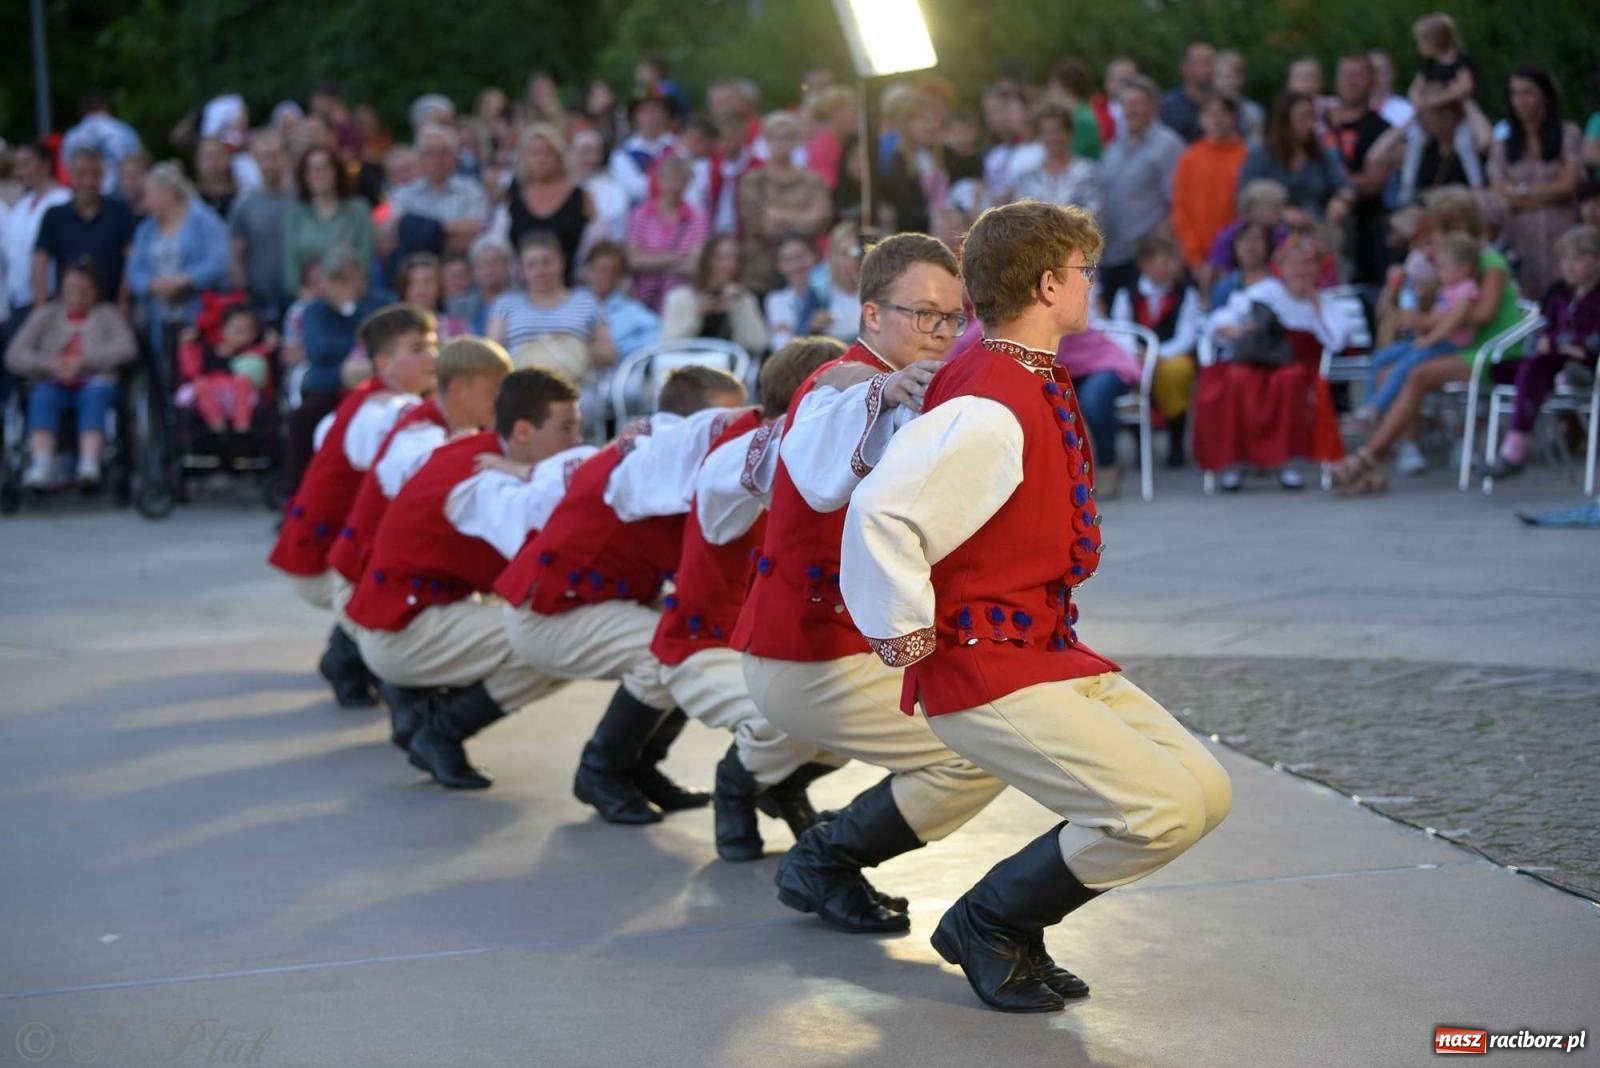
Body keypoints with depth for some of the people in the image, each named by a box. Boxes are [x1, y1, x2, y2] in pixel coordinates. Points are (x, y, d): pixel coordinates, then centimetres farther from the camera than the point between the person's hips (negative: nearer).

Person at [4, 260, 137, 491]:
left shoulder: (108, 314, 19)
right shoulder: (45, 314, 21)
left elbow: (126, 348, -1)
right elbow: (14, 356, 10)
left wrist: (82, 361, -14)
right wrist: (47, 364, -11)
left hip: (94, 384, -1)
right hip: (54, 384, 1)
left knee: (96, 393, -36)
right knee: (42, 395, -34)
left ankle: (89, 464, -55)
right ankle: (41, 465, -54)